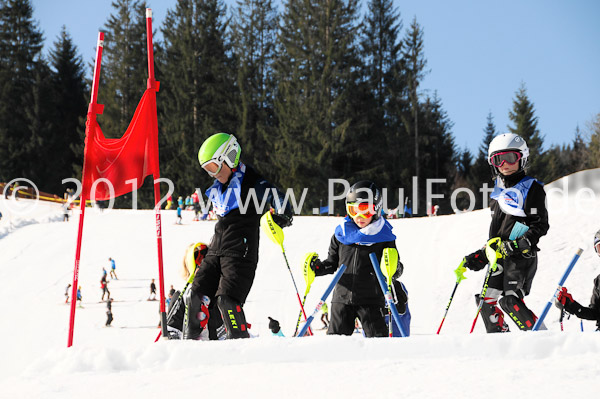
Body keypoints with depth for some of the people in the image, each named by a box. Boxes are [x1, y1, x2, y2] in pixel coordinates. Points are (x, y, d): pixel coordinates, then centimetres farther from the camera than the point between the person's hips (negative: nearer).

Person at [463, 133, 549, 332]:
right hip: (499, 255, 8)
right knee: (485, 300, 2)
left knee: (510, 301, -19)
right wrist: (481, 256, 20)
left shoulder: (531, 188, -3)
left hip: (522, 256, -8)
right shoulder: (499, 192, 19)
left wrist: (524, 243, -24)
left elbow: (541, 225, -9)